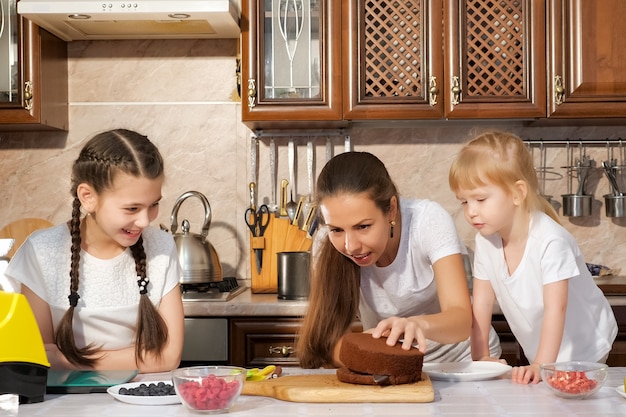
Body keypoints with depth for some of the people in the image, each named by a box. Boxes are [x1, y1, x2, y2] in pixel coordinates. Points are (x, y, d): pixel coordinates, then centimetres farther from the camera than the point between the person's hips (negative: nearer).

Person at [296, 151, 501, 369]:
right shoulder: (327, 243, -15)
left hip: (461, 362, -2)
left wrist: (419, 324, -48)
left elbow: (462, 319, -28)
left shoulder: (429, 219, -20)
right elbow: (328, 339, -16)